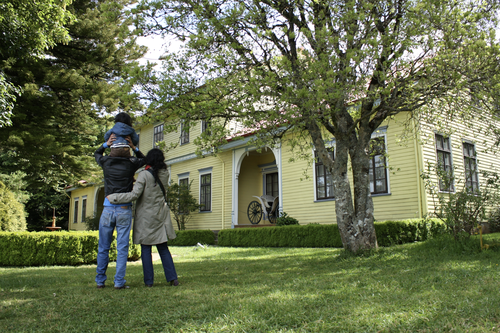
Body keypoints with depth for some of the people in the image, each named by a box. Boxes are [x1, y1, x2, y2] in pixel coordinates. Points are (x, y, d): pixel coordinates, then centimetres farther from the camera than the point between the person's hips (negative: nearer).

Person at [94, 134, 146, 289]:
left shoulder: (105, 162, 3)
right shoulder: (131, 164, -1)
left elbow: (97, 153, 26)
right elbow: (143, 159, 22)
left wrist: (106, 143, 17)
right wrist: (133, 147, 11)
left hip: (108, 209, 2)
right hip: (124, 210, -2)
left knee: (103, 248, 11)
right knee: (122, 248, 1)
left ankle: (100, 281, 16)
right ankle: (119, 281, 1)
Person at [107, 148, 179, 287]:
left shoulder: (144, 174, -14)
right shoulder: (165, 174, 3)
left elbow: (134, 194, -20)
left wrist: (113, 197, -11)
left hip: (145, 215, -4)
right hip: (161, 215, 5)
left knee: (146, 249, 5)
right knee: (163, 248, 12)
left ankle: (149, 281, 7)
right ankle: (172, 278, 8)